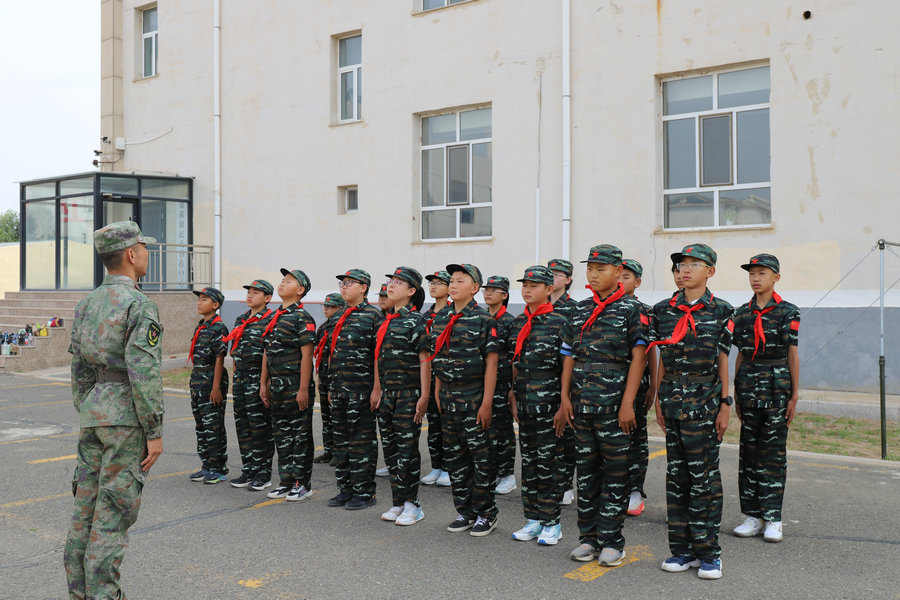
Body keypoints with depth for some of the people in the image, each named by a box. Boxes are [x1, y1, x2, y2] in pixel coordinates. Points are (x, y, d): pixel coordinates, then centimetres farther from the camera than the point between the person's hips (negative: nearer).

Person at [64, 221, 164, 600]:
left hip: (94, 412, 8)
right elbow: (144, 375, -20)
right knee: (114, 510, -2)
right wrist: (155, 433, -15)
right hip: (127, 418, -8)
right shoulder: (139, 306, -15)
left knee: (87, 504, 14)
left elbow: (79, 370, 15)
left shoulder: (87, 304, 11)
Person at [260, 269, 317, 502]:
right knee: (281, 433, 13)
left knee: (300, 434, 0)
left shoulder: (302, 318, -11)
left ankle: (302, 483, 9)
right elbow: (267, 352, 17)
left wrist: (303, 389, -19)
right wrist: (263, 383, 15)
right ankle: (286, 480, 23)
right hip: (277, 384, 8)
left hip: (296, 384, -8)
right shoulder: (274, 317, 13)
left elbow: (306, 355, -15)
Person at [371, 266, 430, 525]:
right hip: (387, 394, 8)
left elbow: (425, 359, -13)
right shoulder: (386, 321, 14)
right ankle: (398, 503, 20)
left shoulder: (415, 320, -9)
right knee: (390, 448, 11)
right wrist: (377, 390, 15)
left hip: (408, 394, -8)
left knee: (407, 449, -3)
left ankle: (412, 505, 6)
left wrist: (424, 397, -17)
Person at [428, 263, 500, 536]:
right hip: (448, 399, 6)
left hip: (473, 397, -6)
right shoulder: (441, 319, 10)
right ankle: (465, 511, 22)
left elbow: (491, 363, -11)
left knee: (481, 456, 0)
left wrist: (487, 403, -15)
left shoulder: (483, 319, -8)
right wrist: (438, 393, 11)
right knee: (454, 455, 11)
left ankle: (486, 513, 13)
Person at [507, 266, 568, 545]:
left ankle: (551, 522, 10)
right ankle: (533, 519, 20)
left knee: (550, 462, 0)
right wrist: (513, 399, 12)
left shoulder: (559, 323, -7)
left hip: (549, 403, -6)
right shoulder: (517, 323, 11)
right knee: (528, 461, 11)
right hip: (525, 404, 6)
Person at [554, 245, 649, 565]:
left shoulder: (632, 309, -3)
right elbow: (569, 356, 13)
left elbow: (639, 357, -9)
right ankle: (588, 537, 21)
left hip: (614, 406, -5)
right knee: (586, 470, 11)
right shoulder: (580, 310, 12)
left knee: (615, 473, 2)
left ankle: (612, 541, 12)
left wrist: (627, 403, -15)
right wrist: (565, 398, 6)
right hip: (581, 406, 5)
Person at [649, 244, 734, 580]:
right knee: (676, 473, 7)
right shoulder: (663, 310, 7)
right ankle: (682, 549, 16)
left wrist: (725, 405, -2)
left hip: (705, 401, -3)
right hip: (673, 400, 3)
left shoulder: (720, 312, 0)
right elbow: (662, 360, 11)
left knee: (704, 474, -1)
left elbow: (722, 361, 2)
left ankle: (708, 552, 9)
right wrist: (659, 400, 8)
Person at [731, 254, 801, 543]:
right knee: (749, 450, 5)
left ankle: (772, 518, 7)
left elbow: (792, 354, -2)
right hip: (749, 385, 4)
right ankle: (753, 515, 13)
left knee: (773, 451, -1)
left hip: (777, 385, -4)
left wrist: (794, 396, -4)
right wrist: (736, 394, 10)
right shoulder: (742, 313, 9)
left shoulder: (787, 312, -2)